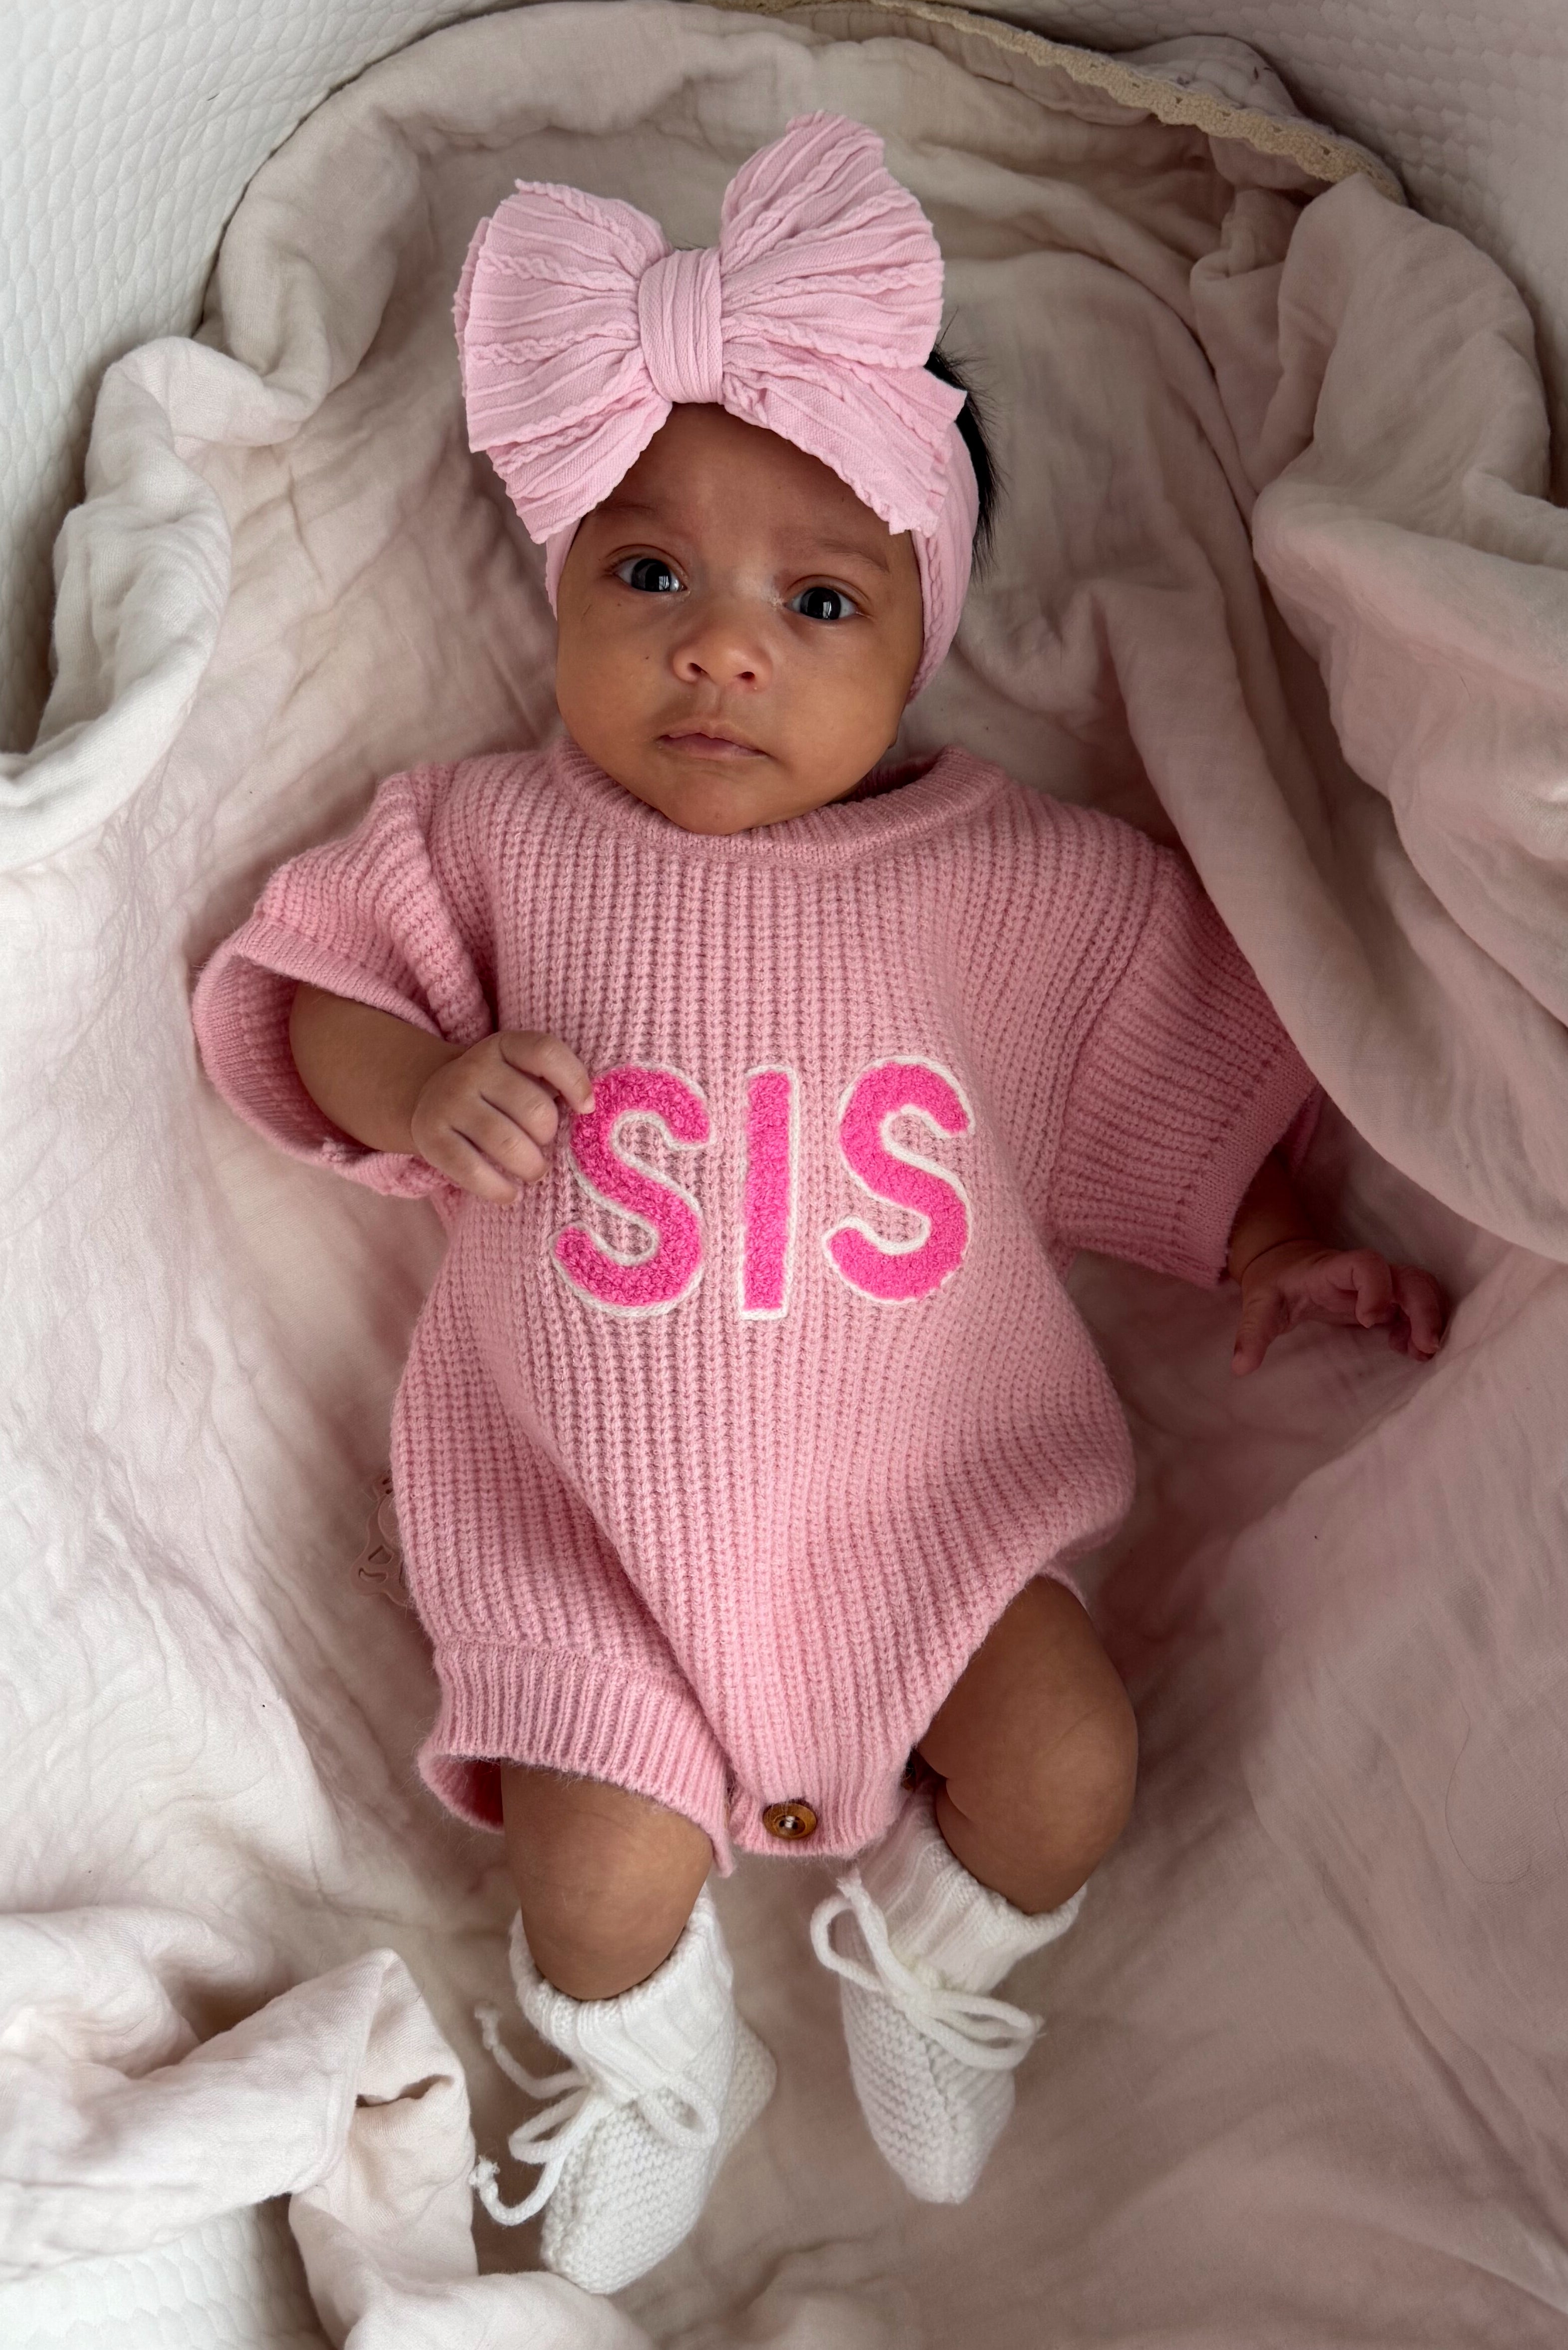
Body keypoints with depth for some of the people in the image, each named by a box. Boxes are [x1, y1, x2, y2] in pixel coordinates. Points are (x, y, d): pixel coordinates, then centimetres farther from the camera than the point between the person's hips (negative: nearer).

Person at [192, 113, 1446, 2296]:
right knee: (603, 1881, -12)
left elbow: (1180, 1052, 8)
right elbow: (304, 985, 3)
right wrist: (416, 1084, -17)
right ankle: (650, 2068, 27)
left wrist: (1281, 1247, 0)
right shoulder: (490, 838, -4)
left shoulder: (1011, 874, -3)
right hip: (580, 1507, 0)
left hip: (914, 1484, 1)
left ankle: (930, 1960, 27)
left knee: (1070, 1776, -10)